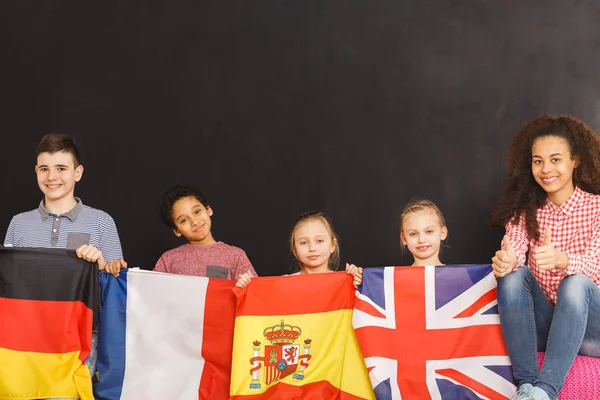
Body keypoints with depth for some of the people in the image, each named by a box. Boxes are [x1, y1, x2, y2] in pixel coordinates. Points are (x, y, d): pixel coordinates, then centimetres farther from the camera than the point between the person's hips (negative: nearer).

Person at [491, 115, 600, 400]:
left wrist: (561, 260, -43)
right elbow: (513, 251, -13)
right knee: (514, 275, -24)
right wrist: (505, 260, -39)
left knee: (576, 281, -32)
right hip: (541, 325, 3)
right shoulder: (525, 210, 4)